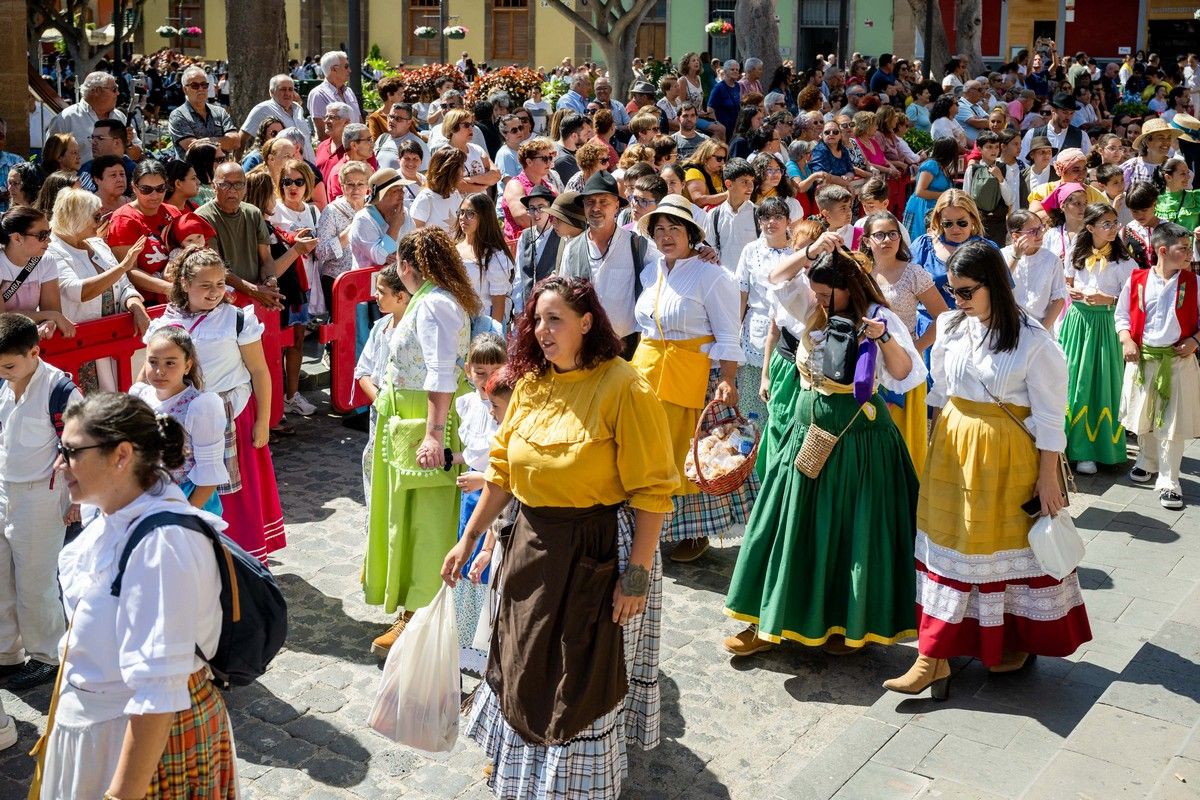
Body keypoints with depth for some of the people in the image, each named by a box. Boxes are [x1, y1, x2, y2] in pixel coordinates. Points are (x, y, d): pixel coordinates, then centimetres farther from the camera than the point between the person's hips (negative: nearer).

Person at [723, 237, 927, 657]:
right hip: (808, 434, 5)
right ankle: (771, 621, 17)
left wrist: (885, 338, -32)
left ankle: (851, 623, 19)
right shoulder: (812, 310, 6)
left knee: (852, 532, 4)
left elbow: (904, 374, -17)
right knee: (795, 529, 9)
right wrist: (811, 251, -14)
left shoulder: (879, 318, -9)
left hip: (859, 440, -5)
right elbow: (777, 277, 0)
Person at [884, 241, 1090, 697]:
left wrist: (1048, 478, -10)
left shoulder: (1033, 342, -15)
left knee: (1011, 544, 9)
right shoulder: (951, 328, 0)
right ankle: (934, 655, 10)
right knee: (948, 545, 6)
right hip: (952, 450, 5)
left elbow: (1049, 418, -11)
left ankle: (1017, 640, 32)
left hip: (1007, 456, -5)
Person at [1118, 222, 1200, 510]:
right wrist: (1126, 340, -8)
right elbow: (1122, 315, 6)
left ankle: (1168, 481, 7)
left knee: (1173, 422, -1)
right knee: (1142, 416, 17)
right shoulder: (1136, 280, -4)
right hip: (1143, 357, 1)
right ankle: (1146, 461, 42)